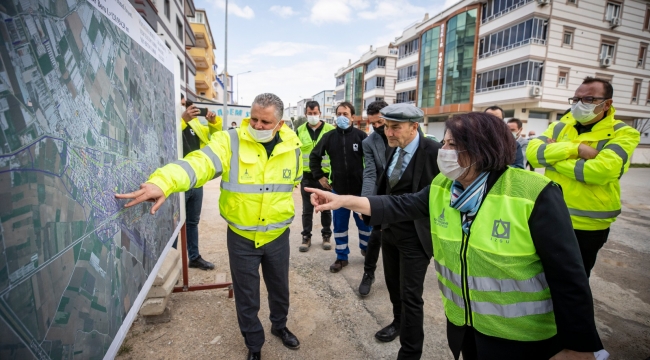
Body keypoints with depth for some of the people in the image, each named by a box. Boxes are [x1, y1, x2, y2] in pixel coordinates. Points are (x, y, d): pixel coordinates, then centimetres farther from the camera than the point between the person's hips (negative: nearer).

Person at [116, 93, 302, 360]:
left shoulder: (292, 147, -6)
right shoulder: (229, 141, -15)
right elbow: (198, 163, -32)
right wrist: (163, 182, -50)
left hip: (278, 236, 3)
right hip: (241, 237, -2)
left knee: (279, 287, 22)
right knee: (246, 295, 14)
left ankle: (279, 325, 53)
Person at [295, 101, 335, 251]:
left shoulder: (330, 130, -3)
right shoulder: (300, 130, 5)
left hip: (325, 175, -2)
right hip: (306, 176, 2)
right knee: (307, 209, 9)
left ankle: (326, 236, 26)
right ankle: (306, 237, 22)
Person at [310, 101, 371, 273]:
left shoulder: (361, 135, -8)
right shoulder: (329, 136, 0)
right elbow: (314, 156, 11)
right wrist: (319, 176, 6)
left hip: (360, 189, -2)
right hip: (338, 189, 2)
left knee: (364, 222, 14)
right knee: (339, 225, 10)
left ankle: (367, 250, 37)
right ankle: (342, 257, 25)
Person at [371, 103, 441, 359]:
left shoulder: (434, 151, -18)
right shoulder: (393, 149, 5)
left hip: (415, 235, -7)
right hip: (389, 229, 7)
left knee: (410, 295, 3)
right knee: (393, 283, 24)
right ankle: (398, 321, 50)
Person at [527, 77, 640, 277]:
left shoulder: (622, 134, -8)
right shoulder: (560, 127, 4)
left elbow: (601, 170, -26)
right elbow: (533, 152, -13)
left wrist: (553, 156, -17)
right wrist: (576, 148, -22)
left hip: (588, 225, -3)